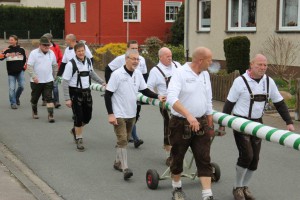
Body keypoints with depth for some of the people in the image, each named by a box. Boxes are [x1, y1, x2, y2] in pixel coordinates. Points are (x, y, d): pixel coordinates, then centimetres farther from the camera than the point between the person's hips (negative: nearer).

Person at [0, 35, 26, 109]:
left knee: (21, 86, -6)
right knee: (12, 88, -4)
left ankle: (17, 97, 22)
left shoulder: (21, 49, 4)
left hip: (20, 71, 1)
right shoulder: (7, 50, -1)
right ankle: (13, 103, 7)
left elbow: (25, 59, 18)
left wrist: (24, 67, 8)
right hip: (11, 72, -1)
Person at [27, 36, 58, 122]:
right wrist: (34, 77, -22)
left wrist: (54, 76, 16)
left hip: (48, 81, 2)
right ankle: (34, 112, 36)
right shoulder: (34, 53, -8)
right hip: (36, 81, -2)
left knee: (49, 98, -9)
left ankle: (50, 115, -10)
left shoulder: (51, 53, 4)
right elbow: (29, 66, -12)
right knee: (35, 98, 12)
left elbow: (54, 65, 16)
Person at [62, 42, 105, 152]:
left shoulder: (88, 61, 3)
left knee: (87, 116, 10)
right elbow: (65, 82, -12)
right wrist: (67, 98, -15)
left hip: (86, 91, 6)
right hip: (75, 92, -6)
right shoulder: (71, 64, -14)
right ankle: (79, 140, 13)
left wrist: (102, 82, 20)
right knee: (79, 117, -4)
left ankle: (75, 130, 38)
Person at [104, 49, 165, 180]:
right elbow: (108, 95, -12)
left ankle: (118, 162, 33)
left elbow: (145, 90, 10)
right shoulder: (117, 74, -15)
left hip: (131, 114, 6)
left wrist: (158, 96, -7)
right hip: (119, 114, -6)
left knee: (125, 139, 17)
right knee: (122, 140, -11)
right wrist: (110, 114, -16)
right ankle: (125, 168, -11)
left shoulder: (138, 74, 2)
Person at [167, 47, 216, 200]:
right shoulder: (180, 73, -16)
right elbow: (172, 98, -30)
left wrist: (210, 125, 16)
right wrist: (188, 115, -41)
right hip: (180, 124, -5)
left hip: (200, 123, 5)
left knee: (204, 160, -1)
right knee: (177, 158, 12)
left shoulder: (205, 74, 6)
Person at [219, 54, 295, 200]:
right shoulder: (241, 81, -12)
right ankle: (237, 187, 7)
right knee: (246, 155, -13)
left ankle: (245, 187, 24)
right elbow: (229, 103, -6)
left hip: (257, 123, 5)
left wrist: (289, 122, 1)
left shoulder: (269, 82, 2)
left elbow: (279, 103, 8)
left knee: (255, 158, 5)